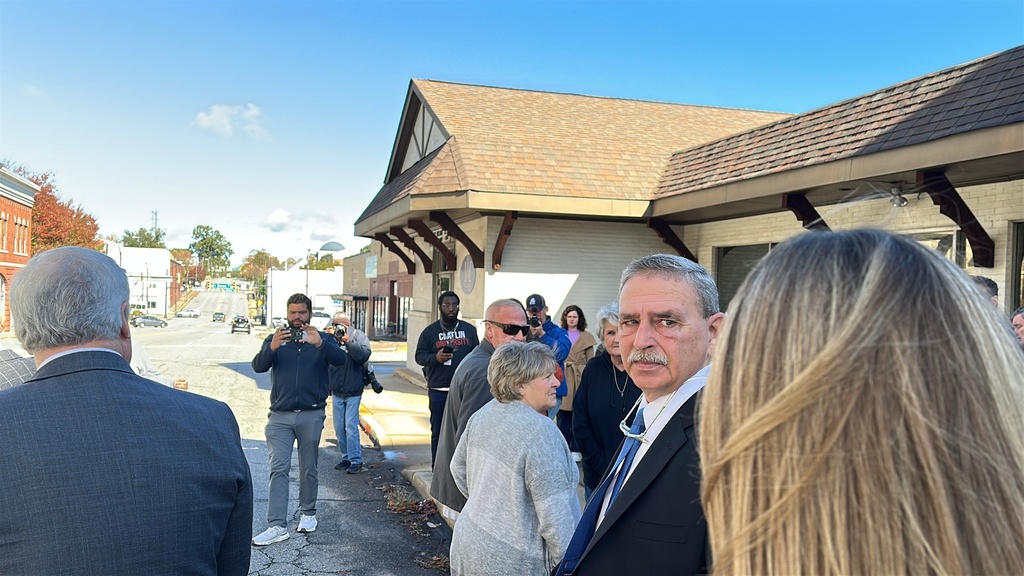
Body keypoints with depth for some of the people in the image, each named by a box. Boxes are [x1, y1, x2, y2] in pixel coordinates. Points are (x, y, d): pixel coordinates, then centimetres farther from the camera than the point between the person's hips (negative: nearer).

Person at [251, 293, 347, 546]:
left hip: (311, 415, 0)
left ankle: (308, 513, 27)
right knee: (278, 469, -5)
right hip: (280, 415, 1)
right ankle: (277, 525, -5)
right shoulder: (275, 338, 8)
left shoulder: (323, 339, 4)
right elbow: (258, 366, -7)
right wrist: (271, 348, -28)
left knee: (309, 468, 10)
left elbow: (341, 359, -14)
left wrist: (319, 344, -33)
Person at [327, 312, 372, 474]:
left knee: (351, 426, -8)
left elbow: (364, 355, -20)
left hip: (353, 391, -4)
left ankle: (356, 461, 0)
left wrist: (348, 342, -24)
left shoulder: (358, 336, -6)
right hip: (337, 392, 4)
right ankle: (346, 457, 24)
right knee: (339, 427, 10)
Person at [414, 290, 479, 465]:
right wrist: (435, 357, -18)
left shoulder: (469, 329, 10)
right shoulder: (430, 331, 6)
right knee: (438, 431, 4)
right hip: (438, 390, -1)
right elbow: (419, 356, 3)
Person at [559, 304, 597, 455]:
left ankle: (576, 449, 10)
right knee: (562, 414, 1)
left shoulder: (586, 337, 8)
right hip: (562, 377, 1)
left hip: (579, 379, -1)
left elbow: (590, 361, 7)